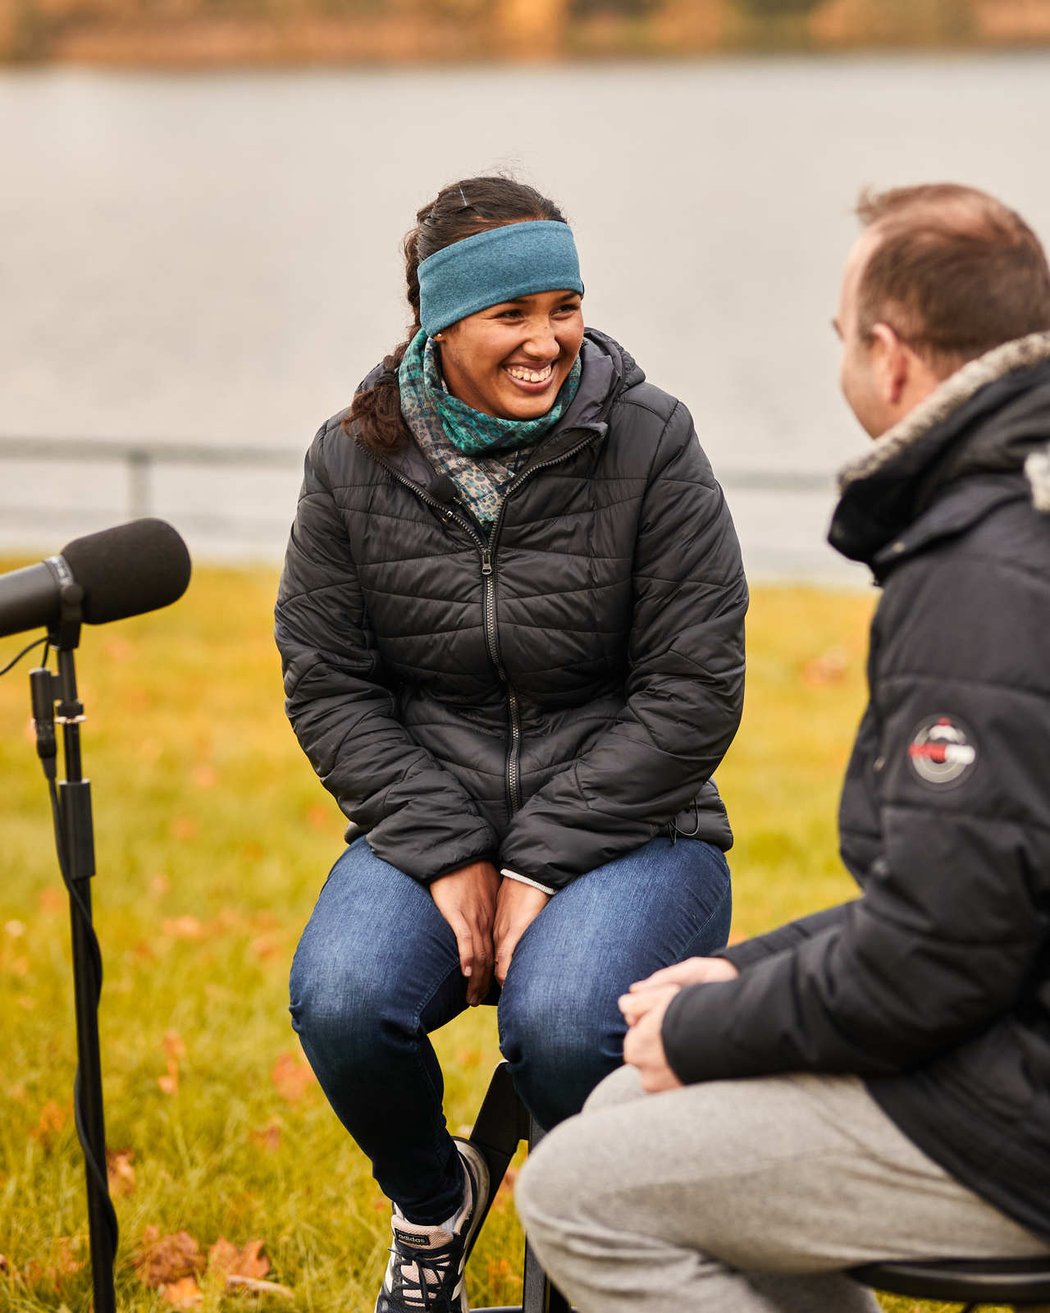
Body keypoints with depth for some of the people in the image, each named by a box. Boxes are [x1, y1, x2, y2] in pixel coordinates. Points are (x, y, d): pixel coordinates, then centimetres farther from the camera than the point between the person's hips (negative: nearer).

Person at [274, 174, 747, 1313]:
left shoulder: (651, 447, -7)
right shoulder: (354, 462, 1)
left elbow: (691, 693, -8)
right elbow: (327, 683, 2)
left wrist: (544, 863, -14)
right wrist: (447, 857, -11)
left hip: (631, 825, -2)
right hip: (427, 822, 3)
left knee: (562, 1025, -32)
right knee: (342, 1003, -27)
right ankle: (436, 1205, 8)